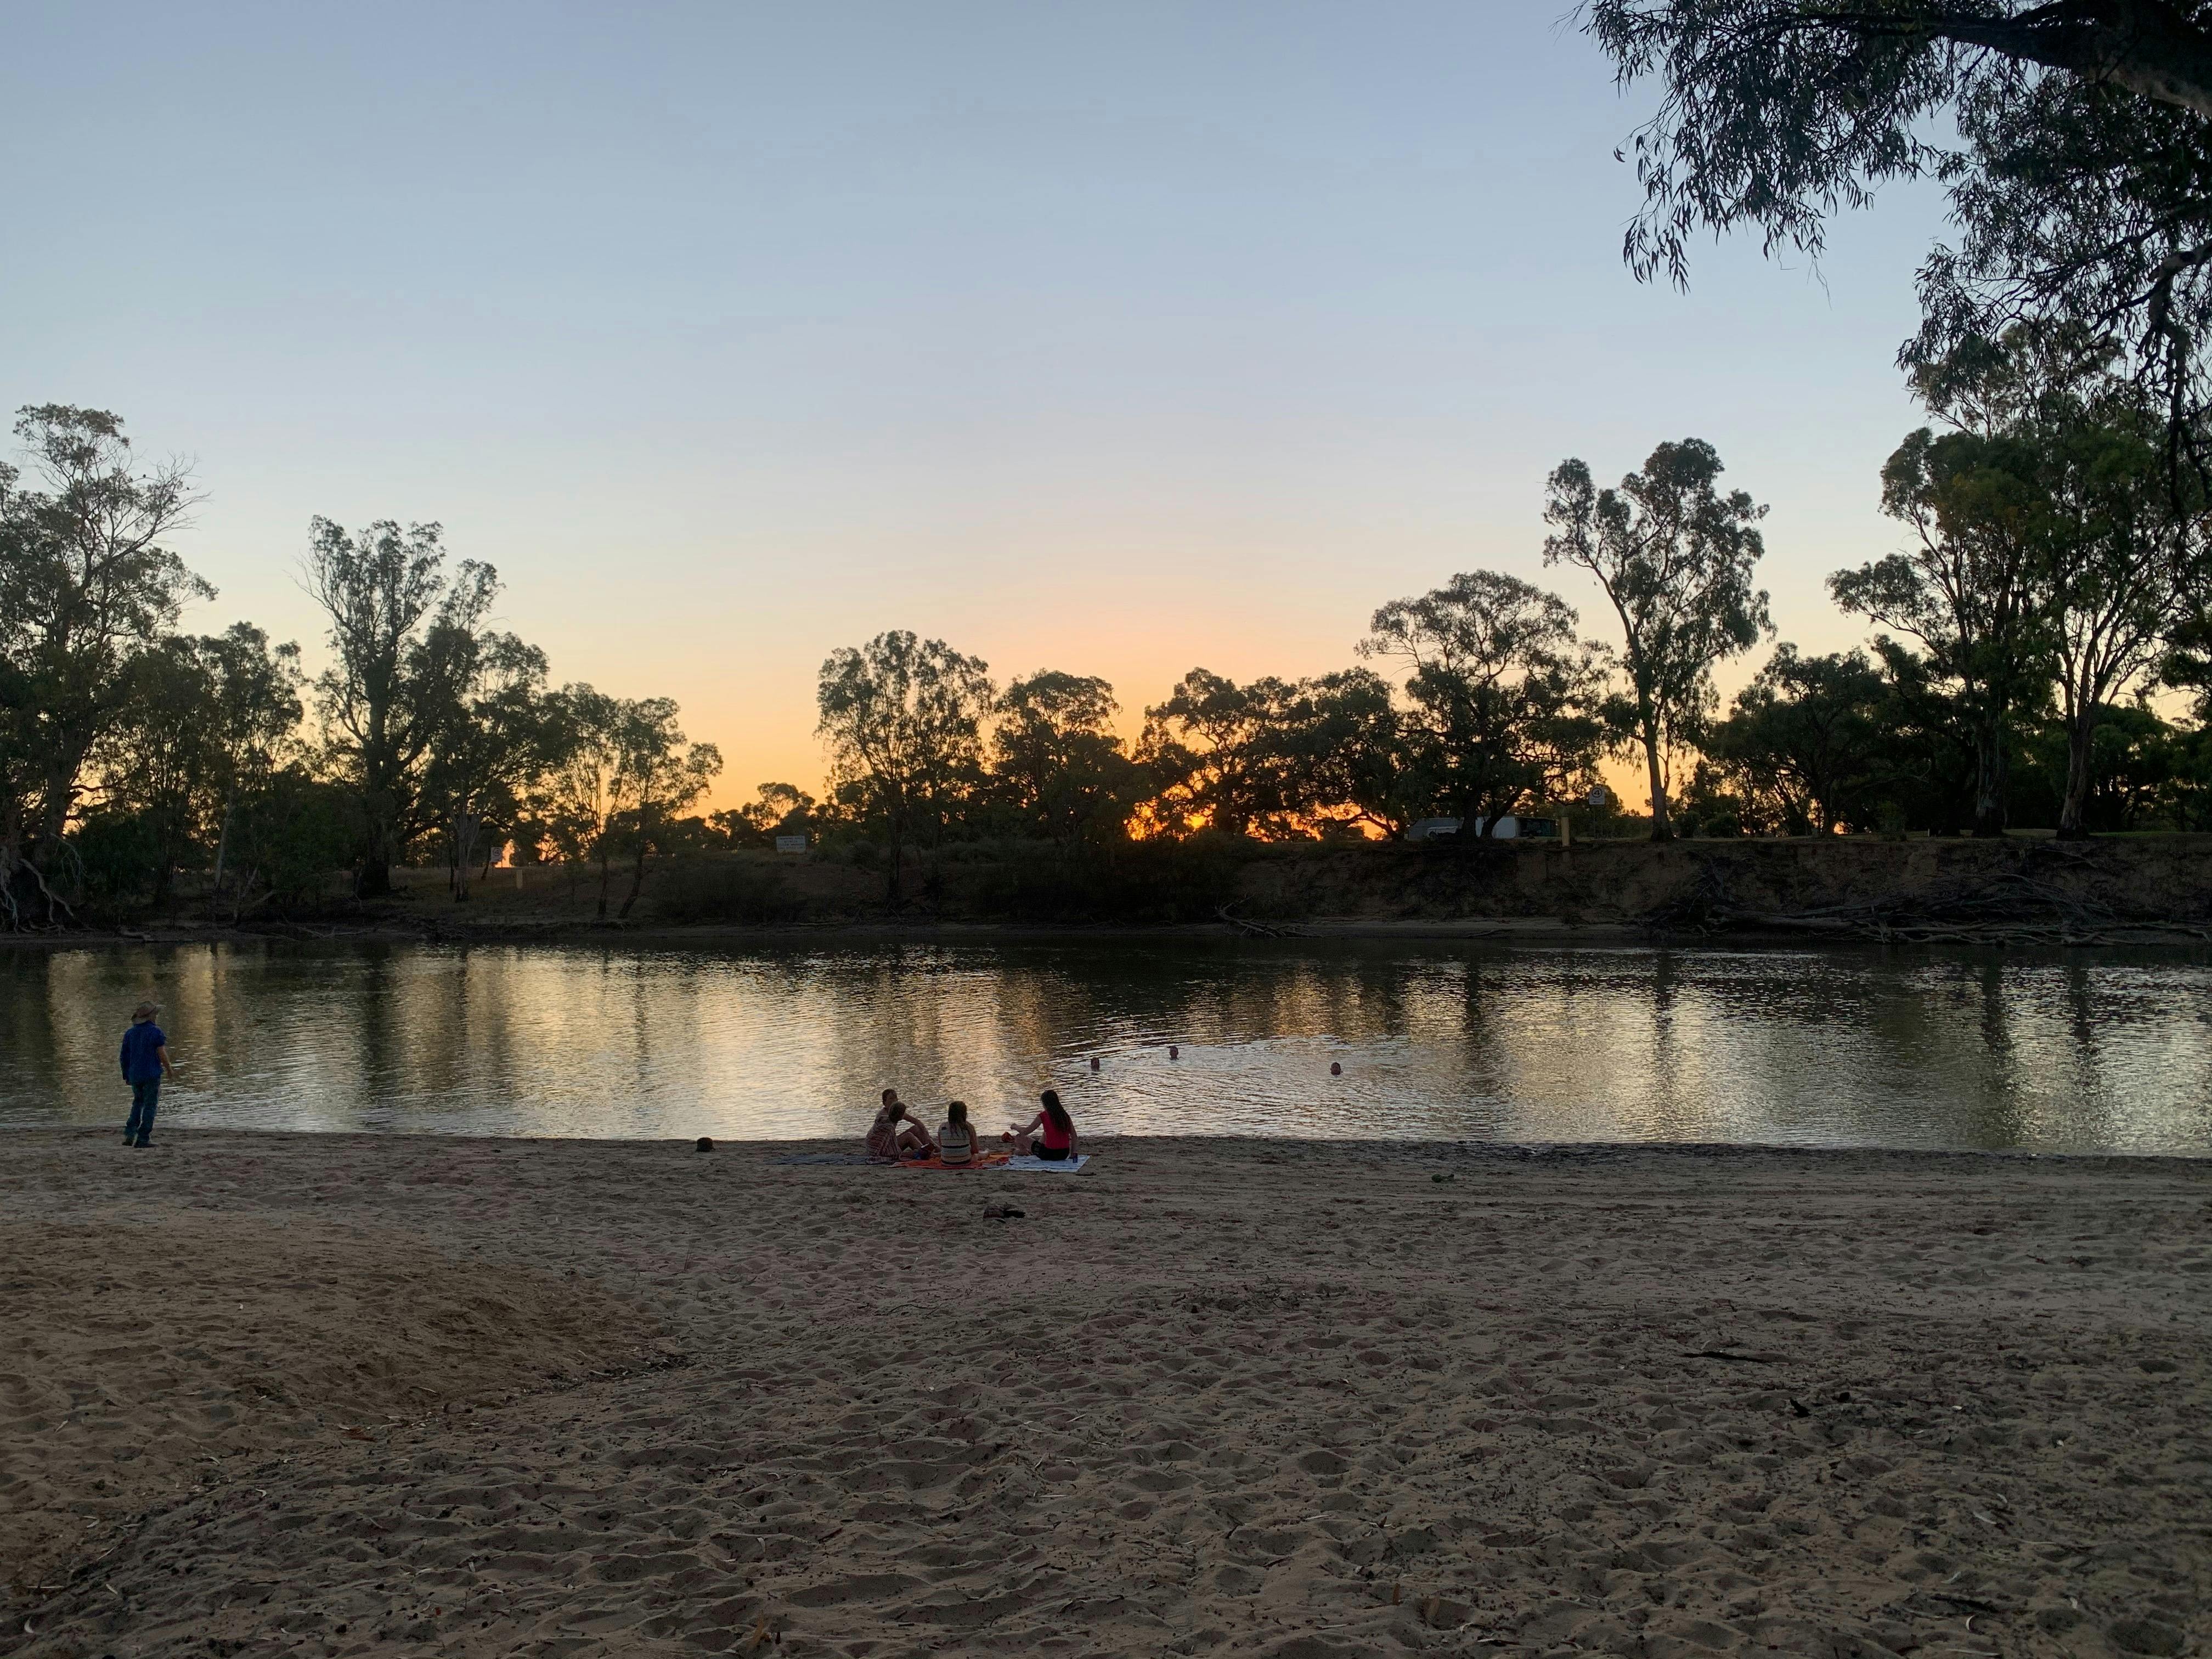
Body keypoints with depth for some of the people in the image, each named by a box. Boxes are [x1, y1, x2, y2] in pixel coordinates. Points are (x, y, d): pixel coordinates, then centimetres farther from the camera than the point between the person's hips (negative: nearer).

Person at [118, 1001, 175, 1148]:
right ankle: (143, 1139, -1)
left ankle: (130, 1133, 7)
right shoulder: (156, 1032, -10)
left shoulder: (130, 1033, 5)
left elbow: (124, 1057, 8)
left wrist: (126, 1075, 21)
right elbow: (162, 1054, -11)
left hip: (135, 1075, 5)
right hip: (152, 1075, -5)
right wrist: (170, 1071, 3)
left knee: (138, 1102, 22)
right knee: (150, 1106, 2)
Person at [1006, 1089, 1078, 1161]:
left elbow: (1026, 1132, -2)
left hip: (1050, 1154, -6)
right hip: (1064, 1155, 6)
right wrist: (1073, 1154, 11)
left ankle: (1023, 1151, 50)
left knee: (1019, 1137, 15)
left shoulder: (1043, 1116, -10)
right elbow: (1074, 1136, 4)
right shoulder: (1065, 1116, 4)